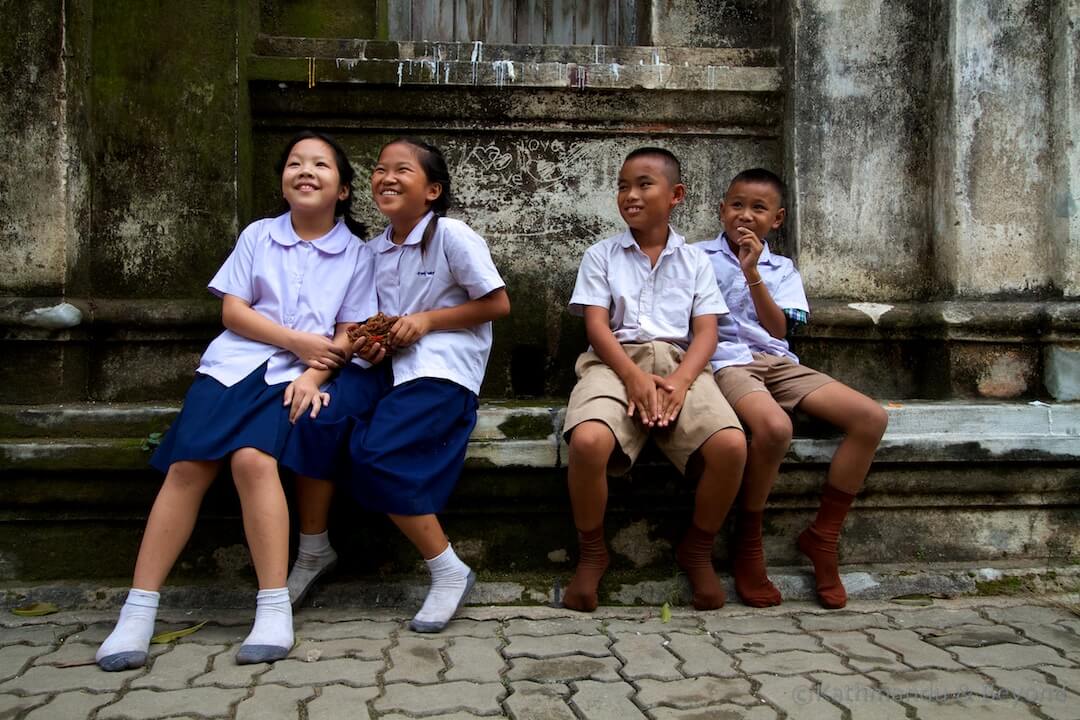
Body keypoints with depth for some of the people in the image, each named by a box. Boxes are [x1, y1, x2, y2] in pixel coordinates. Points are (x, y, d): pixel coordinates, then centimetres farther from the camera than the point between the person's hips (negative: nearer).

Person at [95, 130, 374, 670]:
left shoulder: (356, 255, 9)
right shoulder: (258, 235, 12)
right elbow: (232, 311, 4)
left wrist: (314, 372, -15)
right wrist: (297, 341, -8)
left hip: (294, 376, -2)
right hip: (234, 363, 2)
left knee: (253, 459, -29)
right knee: (188, 464, -19)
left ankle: (274, 610, -24)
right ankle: (138, 611, -14)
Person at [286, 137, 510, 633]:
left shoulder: (451, 235, -5)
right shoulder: (375, 249, 15)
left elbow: (497, 304, -6)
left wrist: (426, 320, -12)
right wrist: (370, 342, -1)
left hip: (442, 371, -7)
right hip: (392, 367, 7)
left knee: (374, 455, -26)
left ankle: (449, 571, -10)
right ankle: (313, 549, 1)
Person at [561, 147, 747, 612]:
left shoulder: (694, 261, 17)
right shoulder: (601, 256, 14)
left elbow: (706, 332, 6)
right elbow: (596, 325, 1)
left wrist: (679, 380, -15)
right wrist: (634, 376, -18)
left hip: (679, 364, 1)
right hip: (616, 361, -1)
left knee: (731, 445, -28)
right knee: (588, 441, -34)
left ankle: (697, 550, 0)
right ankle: (592, 553, -6)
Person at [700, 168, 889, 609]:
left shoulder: (781, 270, 18)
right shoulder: (699, 257, 10)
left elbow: (778, 329, 1)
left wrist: (752, 274, -9)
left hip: (777, 362, 5)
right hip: (727, 362, -5)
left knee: (872, 418, -16)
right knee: (774, 427, -38)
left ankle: (822, 536, -5)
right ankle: (748, 543, -14)